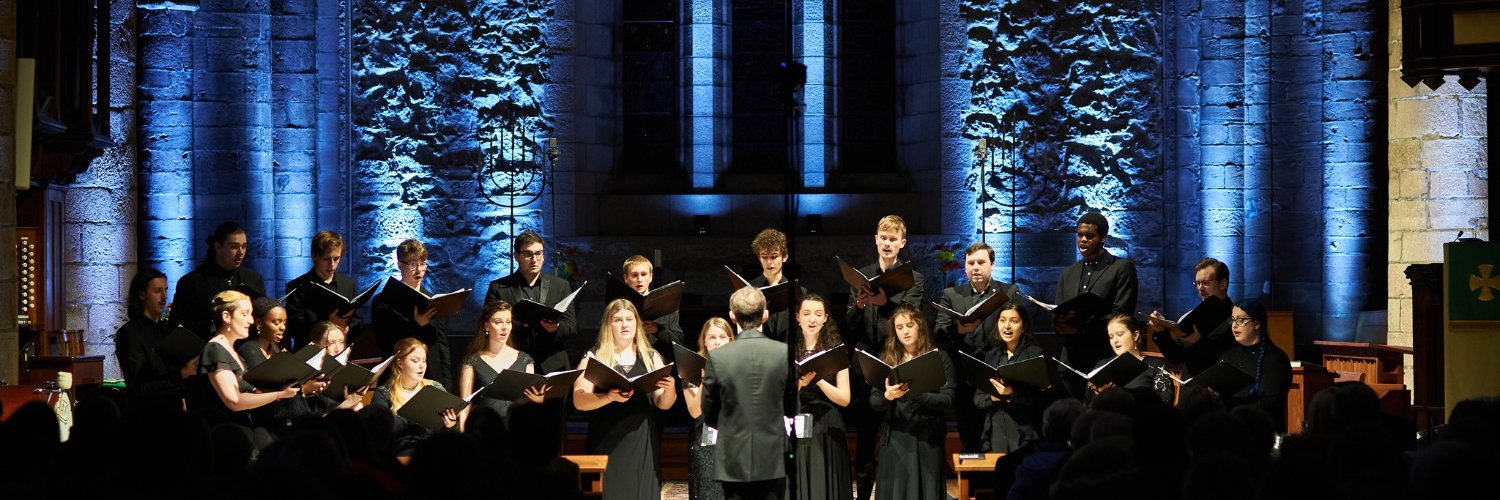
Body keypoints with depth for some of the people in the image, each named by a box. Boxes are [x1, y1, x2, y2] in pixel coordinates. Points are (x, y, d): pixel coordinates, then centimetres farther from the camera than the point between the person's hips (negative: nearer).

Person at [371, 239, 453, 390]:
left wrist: (445, 388, 6)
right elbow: (383, 342, -9)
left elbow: (442, 347, 12)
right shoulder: (382, 302, 0)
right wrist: (416, 324, -18)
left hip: (433, 378, 3)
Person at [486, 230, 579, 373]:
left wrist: (554, 329, -13)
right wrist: (521, 324, -14)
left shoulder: (560, 286, 13)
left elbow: (572, 328, 10)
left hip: (552, 366, 2)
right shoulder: (498, 288, 9)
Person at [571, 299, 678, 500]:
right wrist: (609, 397, -25)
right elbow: (579, 400, -7)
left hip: (643, 443, 2)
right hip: (606, 443, -2)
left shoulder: (651, 358, 11)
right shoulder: (594, 358, 4)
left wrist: (670, 388, -14)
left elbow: (663, 404, 8)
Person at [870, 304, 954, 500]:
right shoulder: (886, 358, 9)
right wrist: (887, 396, -19)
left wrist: (916, 394, -20)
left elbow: (948, 400, -6)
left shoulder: (939, 357, 2)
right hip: (895, 439, 2)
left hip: (928, 439, -2)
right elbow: (873, 401, 3)